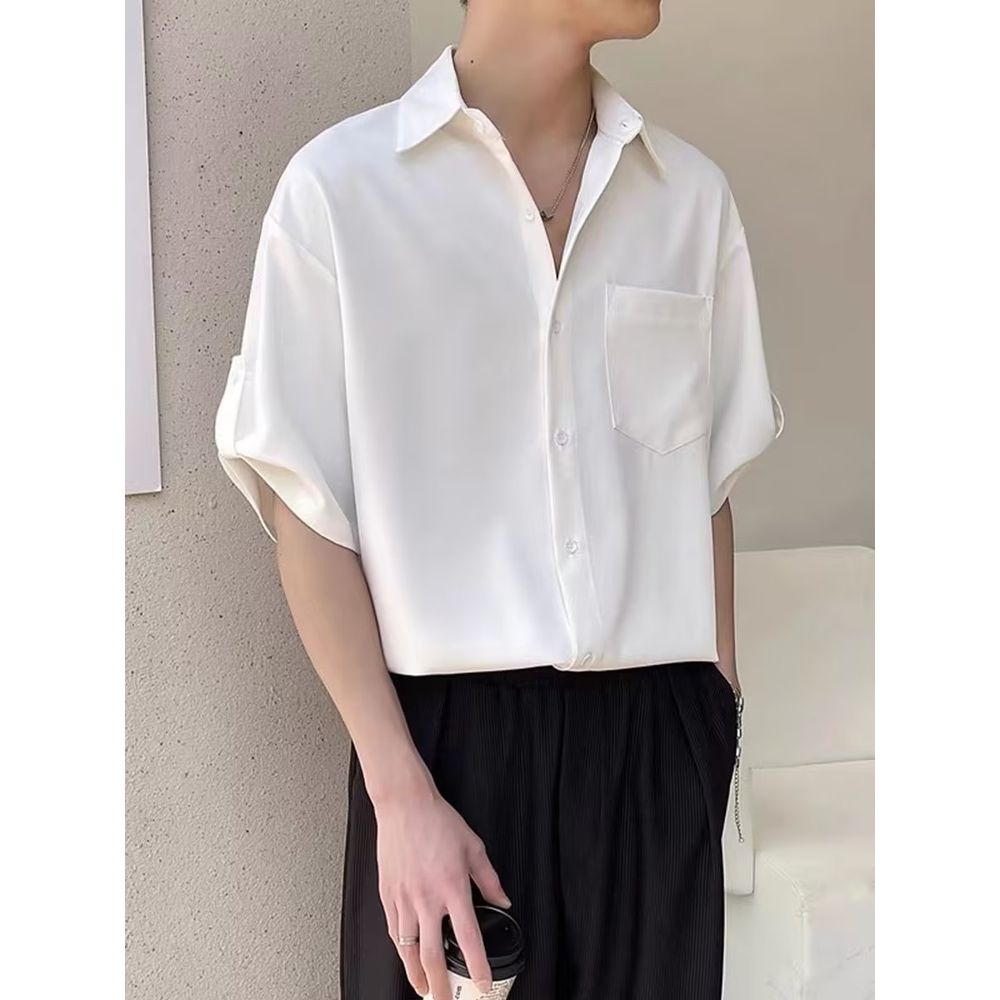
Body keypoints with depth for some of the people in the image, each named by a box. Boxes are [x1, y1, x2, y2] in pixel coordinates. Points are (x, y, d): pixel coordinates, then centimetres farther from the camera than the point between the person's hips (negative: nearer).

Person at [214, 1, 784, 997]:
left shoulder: (691, 195, 4)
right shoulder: (339, 186, -7)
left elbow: (707, 488, 10)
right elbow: (308, 515, -5)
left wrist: (719, 722, 10)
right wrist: (401, 791, -10)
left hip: (655, 735, 3)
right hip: (451, 730, -3)